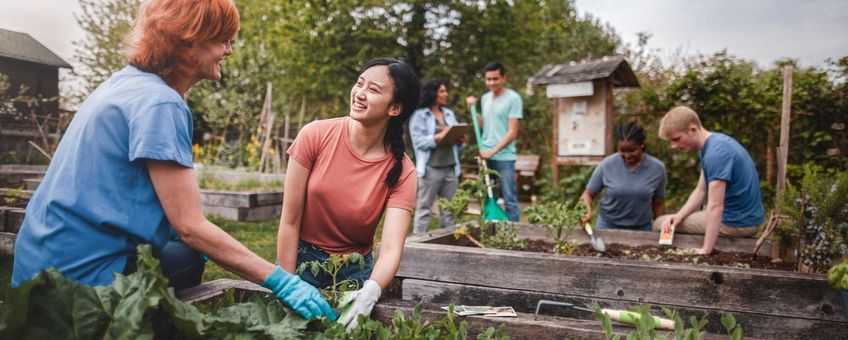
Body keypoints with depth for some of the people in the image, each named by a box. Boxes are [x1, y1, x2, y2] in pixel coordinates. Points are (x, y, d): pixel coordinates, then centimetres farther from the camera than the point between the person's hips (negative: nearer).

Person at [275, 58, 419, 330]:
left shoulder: (402, 172, -16)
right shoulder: (315, 136, -16)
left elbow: (391, 249, -25)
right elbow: (290, 221, -13)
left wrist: (369, 293, -44)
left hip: (355, 270, 1)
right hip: (302, 258, 0)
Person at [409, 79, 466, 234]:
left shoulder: (449, 114, 17)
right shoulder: (419, 115, -1)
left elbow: (456, 139, 18)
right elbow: (419, 141, -10)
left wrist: (460, 140, -4)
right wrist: (439, 137, -20)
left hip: (450, 168, 6)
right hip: (431, 168, -6)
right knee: (424, 207, -2)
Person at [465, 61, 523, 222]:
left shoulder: (513, 98, -7)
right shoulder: (485, 98, 13)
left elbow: (513, 132, -11)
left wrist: (493, 151, -16)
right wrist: (472, 108, 10)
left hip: (504, 157, -6)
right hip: (485, 156, 6)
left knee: (510, 200, -3)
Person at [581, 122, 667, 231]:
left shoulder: (657, 168, -7)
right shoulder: (607, 165, -11)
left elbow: (658, 204, 3)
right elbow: (588, 194, -4)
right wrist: (587, 211, -24)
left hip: (641, 228, 1)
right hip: (608, 225, -1)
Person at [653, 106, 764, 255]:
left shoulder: (716, 154, -26)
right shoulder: (714, 144, 5)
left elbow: (715, 206, -29)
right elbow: (701, 191, 7)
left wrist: (706, 250, -28)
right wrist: (678, 216, -6)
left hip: (737, 223, -10)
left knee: (659, 224, -2)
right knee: (668, 224, 25)